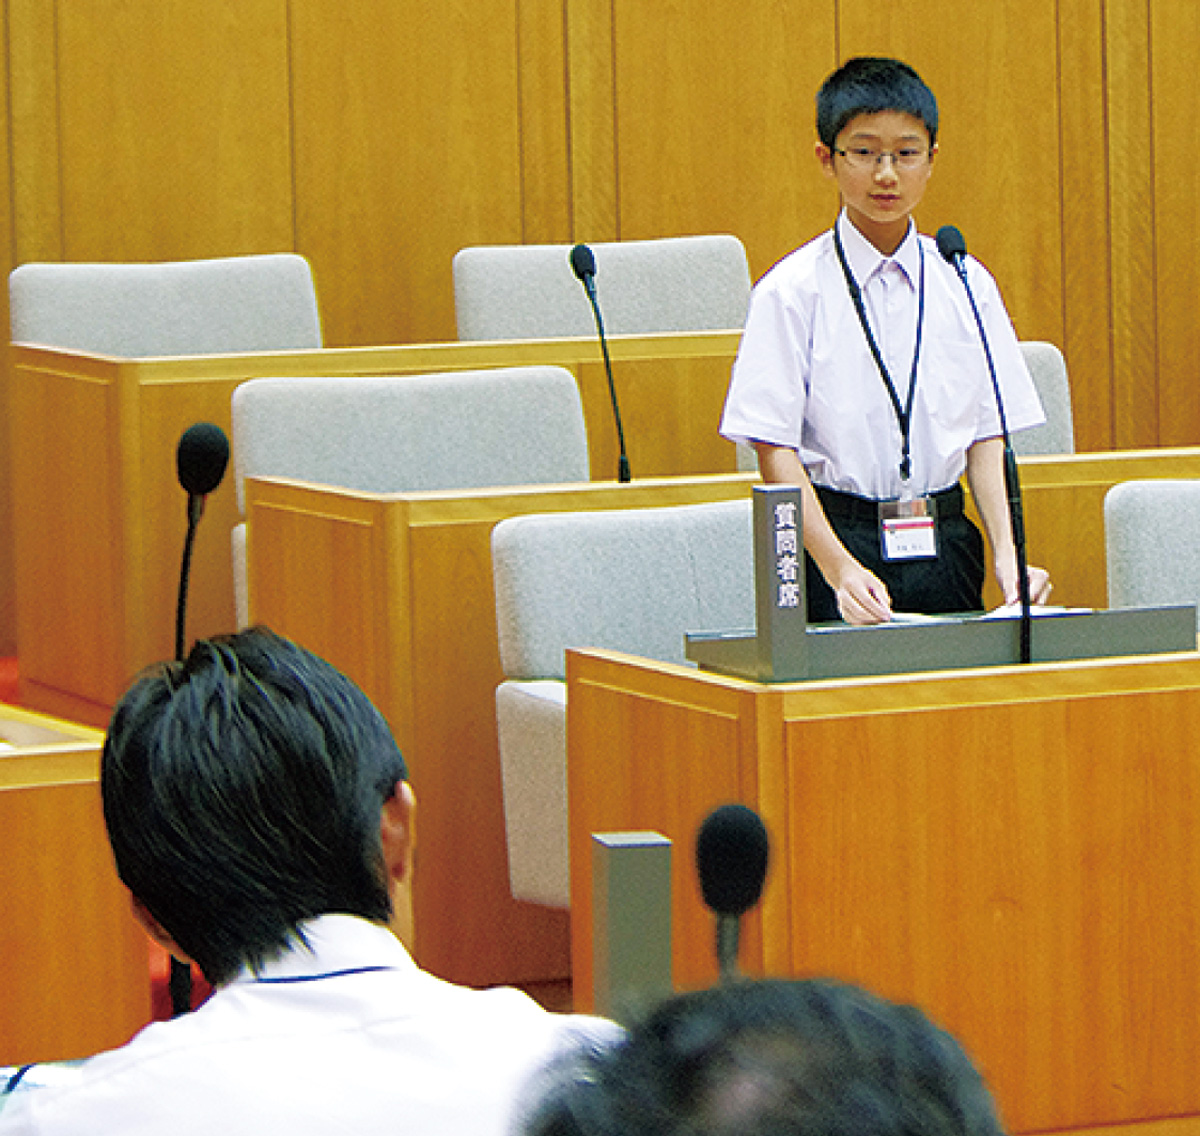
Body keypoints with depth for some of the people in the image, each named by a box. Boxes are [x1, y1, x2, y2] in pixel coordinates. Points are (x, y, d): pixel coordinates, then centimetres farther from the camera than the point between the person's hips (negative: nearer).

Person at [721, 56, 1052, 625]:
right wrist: (840, 568, -21)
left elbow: (989, 434, 7)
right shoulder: (792, 291, -4)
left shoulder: (966, 284, 7)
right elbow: (776, 451, -9)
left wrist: (1007, 552, -9)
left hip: (945, 548, 3)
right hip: (839, 532, -3)